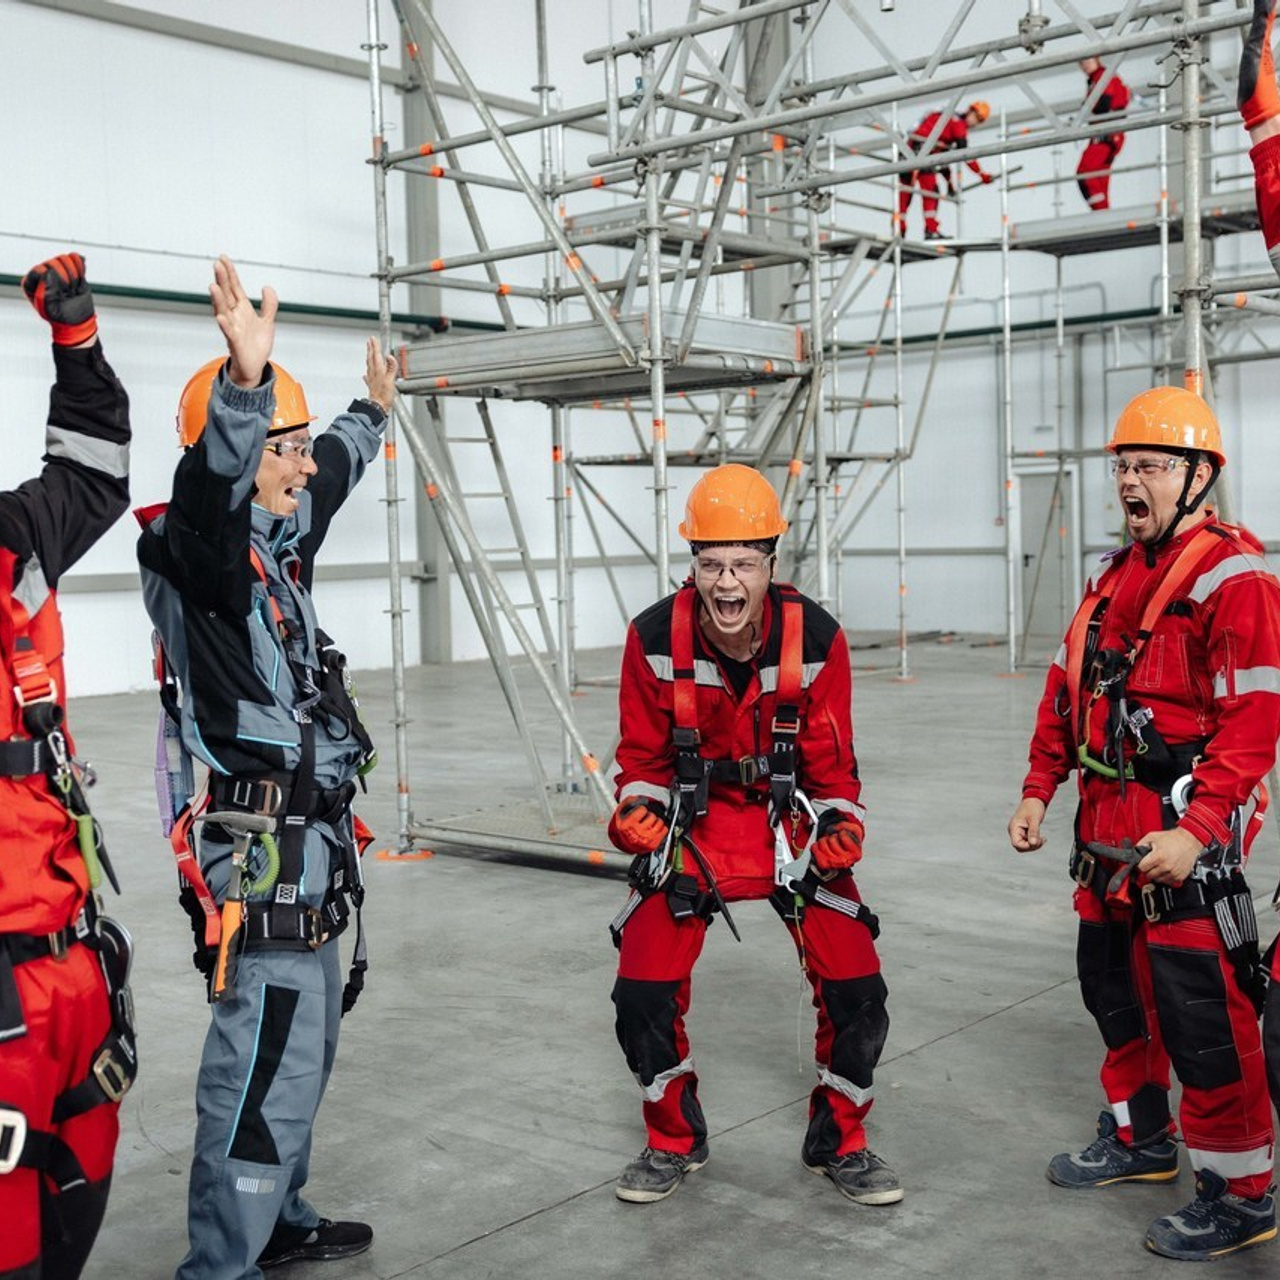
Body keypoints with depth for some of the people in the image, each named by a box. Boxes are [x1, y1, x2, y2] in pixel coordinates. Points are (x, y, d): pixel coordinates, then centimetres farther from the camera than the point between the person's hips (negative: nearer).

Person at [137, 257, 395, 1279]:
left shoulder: (277, 540, 13)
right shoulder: (195, 548, -13)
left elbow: (332, 475, 33)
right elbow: (212, 487, -37)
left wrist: (373, 411, 49)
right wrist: (246, 380, -53)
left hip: (307, 844, 10)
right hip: (262, 853, -10)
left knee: (304, 1043, 20)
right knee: (268, 1064, -7)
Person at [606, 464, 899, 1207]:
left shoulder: (816, 638, -18)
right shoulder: (656, 639, -18)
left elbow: (832, 760, -5)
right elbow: (643, 757, -4)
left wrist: (836, 840, -11)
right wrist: (646, 837, -14)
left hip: (790, 818, 0)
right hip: (690, 819, 0)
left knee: (855, 984, -7)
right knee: (644, 989, -7)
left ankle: (840, 1142, 17)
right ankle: (674, 1142, 19)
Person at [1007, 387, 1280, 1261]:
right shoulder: (1116, 574, 13)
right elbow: (1069, 688, 17)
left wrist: (1197, 830, -26)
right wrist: (1039, 789, 13)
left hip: (1185, 834, -9)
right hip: (1108, 825, 9)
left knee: (1202, 1016, -5)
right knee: (1112, 984, 19)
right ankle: (1141, 1140, 38)